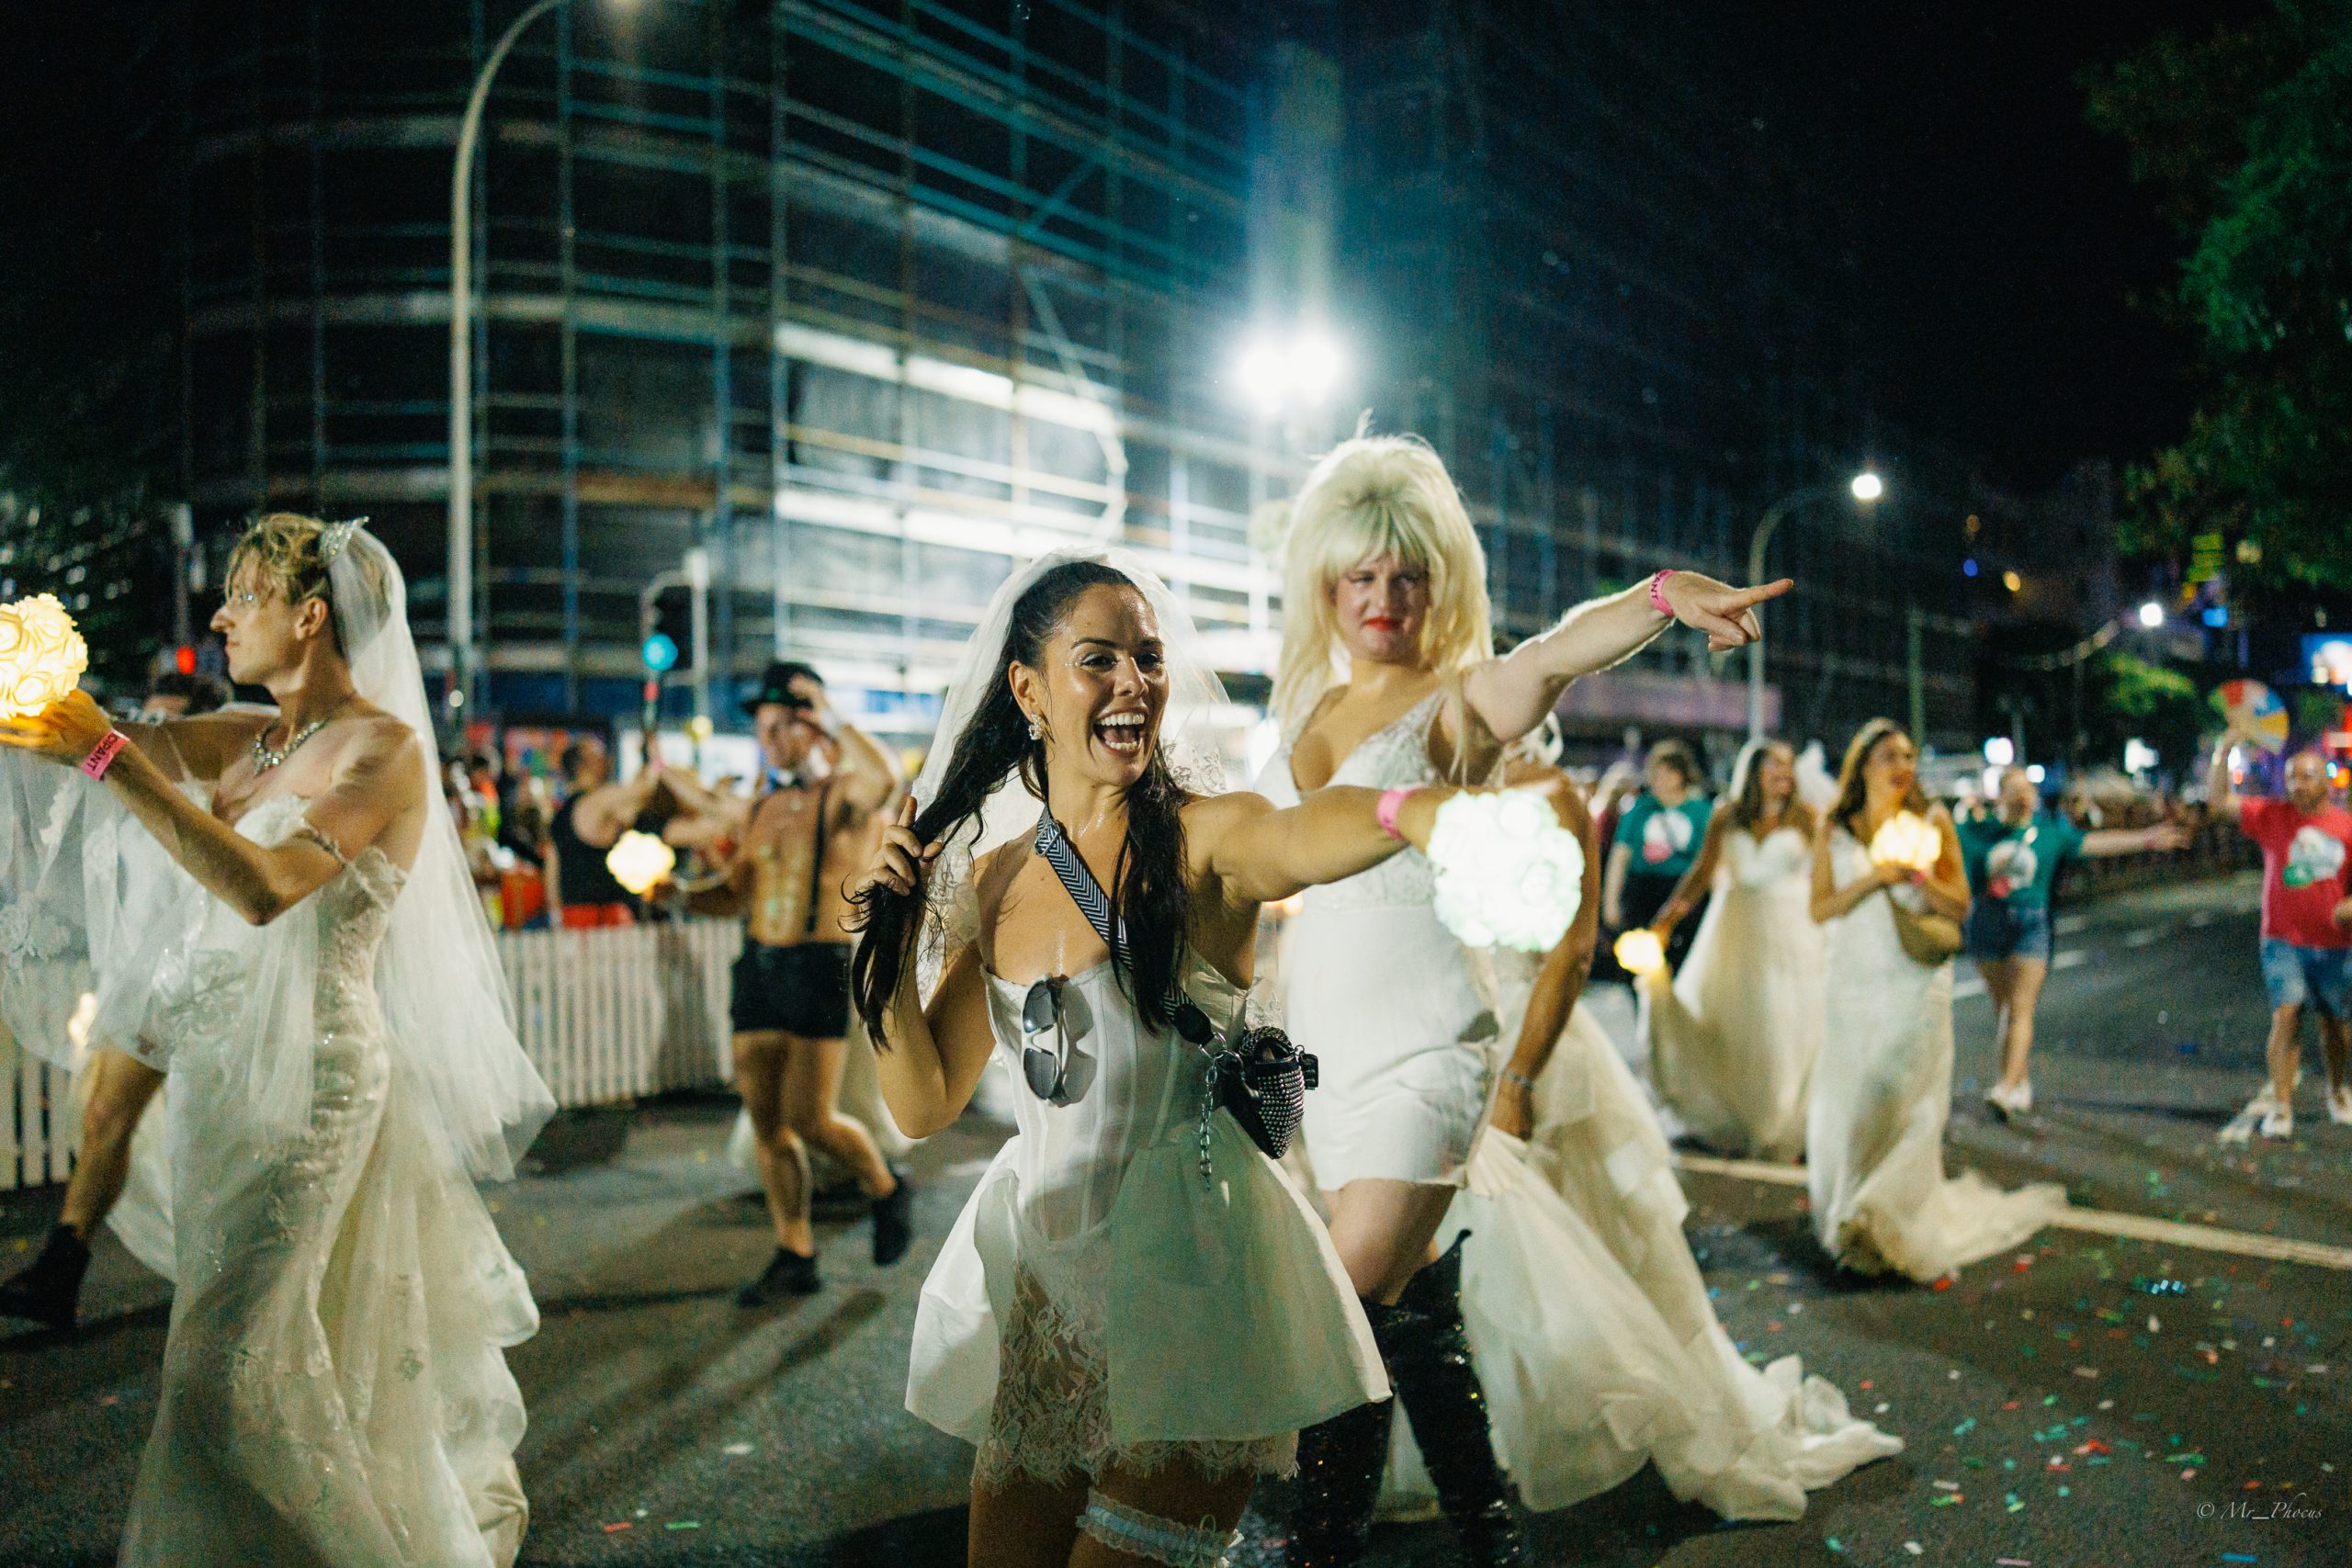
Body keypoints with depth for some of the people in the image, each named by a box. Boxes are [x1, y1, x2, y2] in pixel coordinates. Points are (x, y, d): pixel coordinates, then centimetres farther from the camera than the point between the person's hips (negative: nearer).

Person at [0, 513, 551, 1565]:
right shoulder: (246, 743, 12)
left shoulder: (384, 746, -13)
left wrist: (107, 758, -27)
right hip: (229, 1072, 8)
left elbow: (265, 888, -26)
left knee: (239, 1354, -8)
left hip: (315, 1073, -8)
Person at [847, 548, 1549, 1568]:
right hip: (1040, 1279, 5)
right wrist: (895, 937, -6)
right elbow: (924, 1103, 7)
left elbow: (1304, 835, -35)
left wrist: (1408, 811, -58)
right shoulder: (993, 879, 5)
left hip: (1192, 1273, -5)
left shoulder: (1203, 839, -9)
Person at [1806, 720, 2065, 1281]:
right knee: (1846, 1104, 5)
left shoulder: (1932, 822, 2)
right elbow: (1820, 908, -3)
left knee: (1900, 1098, -6)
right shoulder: (1834, 831, 4)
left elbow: (1960, 905, 1)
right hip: (1854, 982, 2)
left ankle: (1886, 1221, 5)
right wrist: (1874, 877, -14)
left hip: (1916, 982, -1)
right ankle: (1850, 1217, 20)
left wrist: (1920, 875, -15)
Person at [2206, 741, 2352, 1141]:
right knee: (2286, 1016, -14)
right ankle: (2280, 1107, -12)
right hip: (2284, 942, -1)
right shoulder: (2273, 816, 1)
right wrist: (2224, 752, -14)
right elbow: (2219, 799, -4)